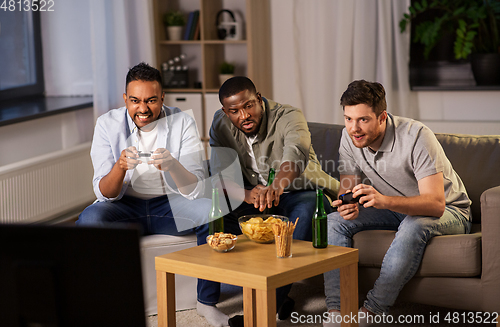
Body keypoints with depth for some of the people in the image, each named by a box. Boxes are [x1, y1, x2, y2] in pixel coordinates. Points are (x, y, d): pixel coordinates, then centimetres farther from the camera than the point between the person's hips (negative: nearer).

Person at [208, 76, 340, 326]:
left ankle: (272, 301, -34)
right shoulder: (221, 124, -6)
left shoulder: (288, 117, -21)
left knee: (308, 206, -38)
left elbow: (297, 154, -43)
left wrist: (277, 186, -65)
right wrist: (246, 194, -38)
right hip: (254, 193, 4)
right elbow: (219, 173, -15)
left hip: (301, 192, -4)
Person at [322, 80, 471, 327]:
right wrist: (348, 205, -33)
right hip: (394, 208, 6)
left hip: (448, 211, -5)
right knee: (335, 220, -17)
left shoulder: (416, 136, -30)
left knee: (413, 226, -39)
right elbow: (348, 187, -6)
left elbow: (436, 204, -35)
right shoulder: (350, 137, -11)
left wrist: (383, 200, -52)